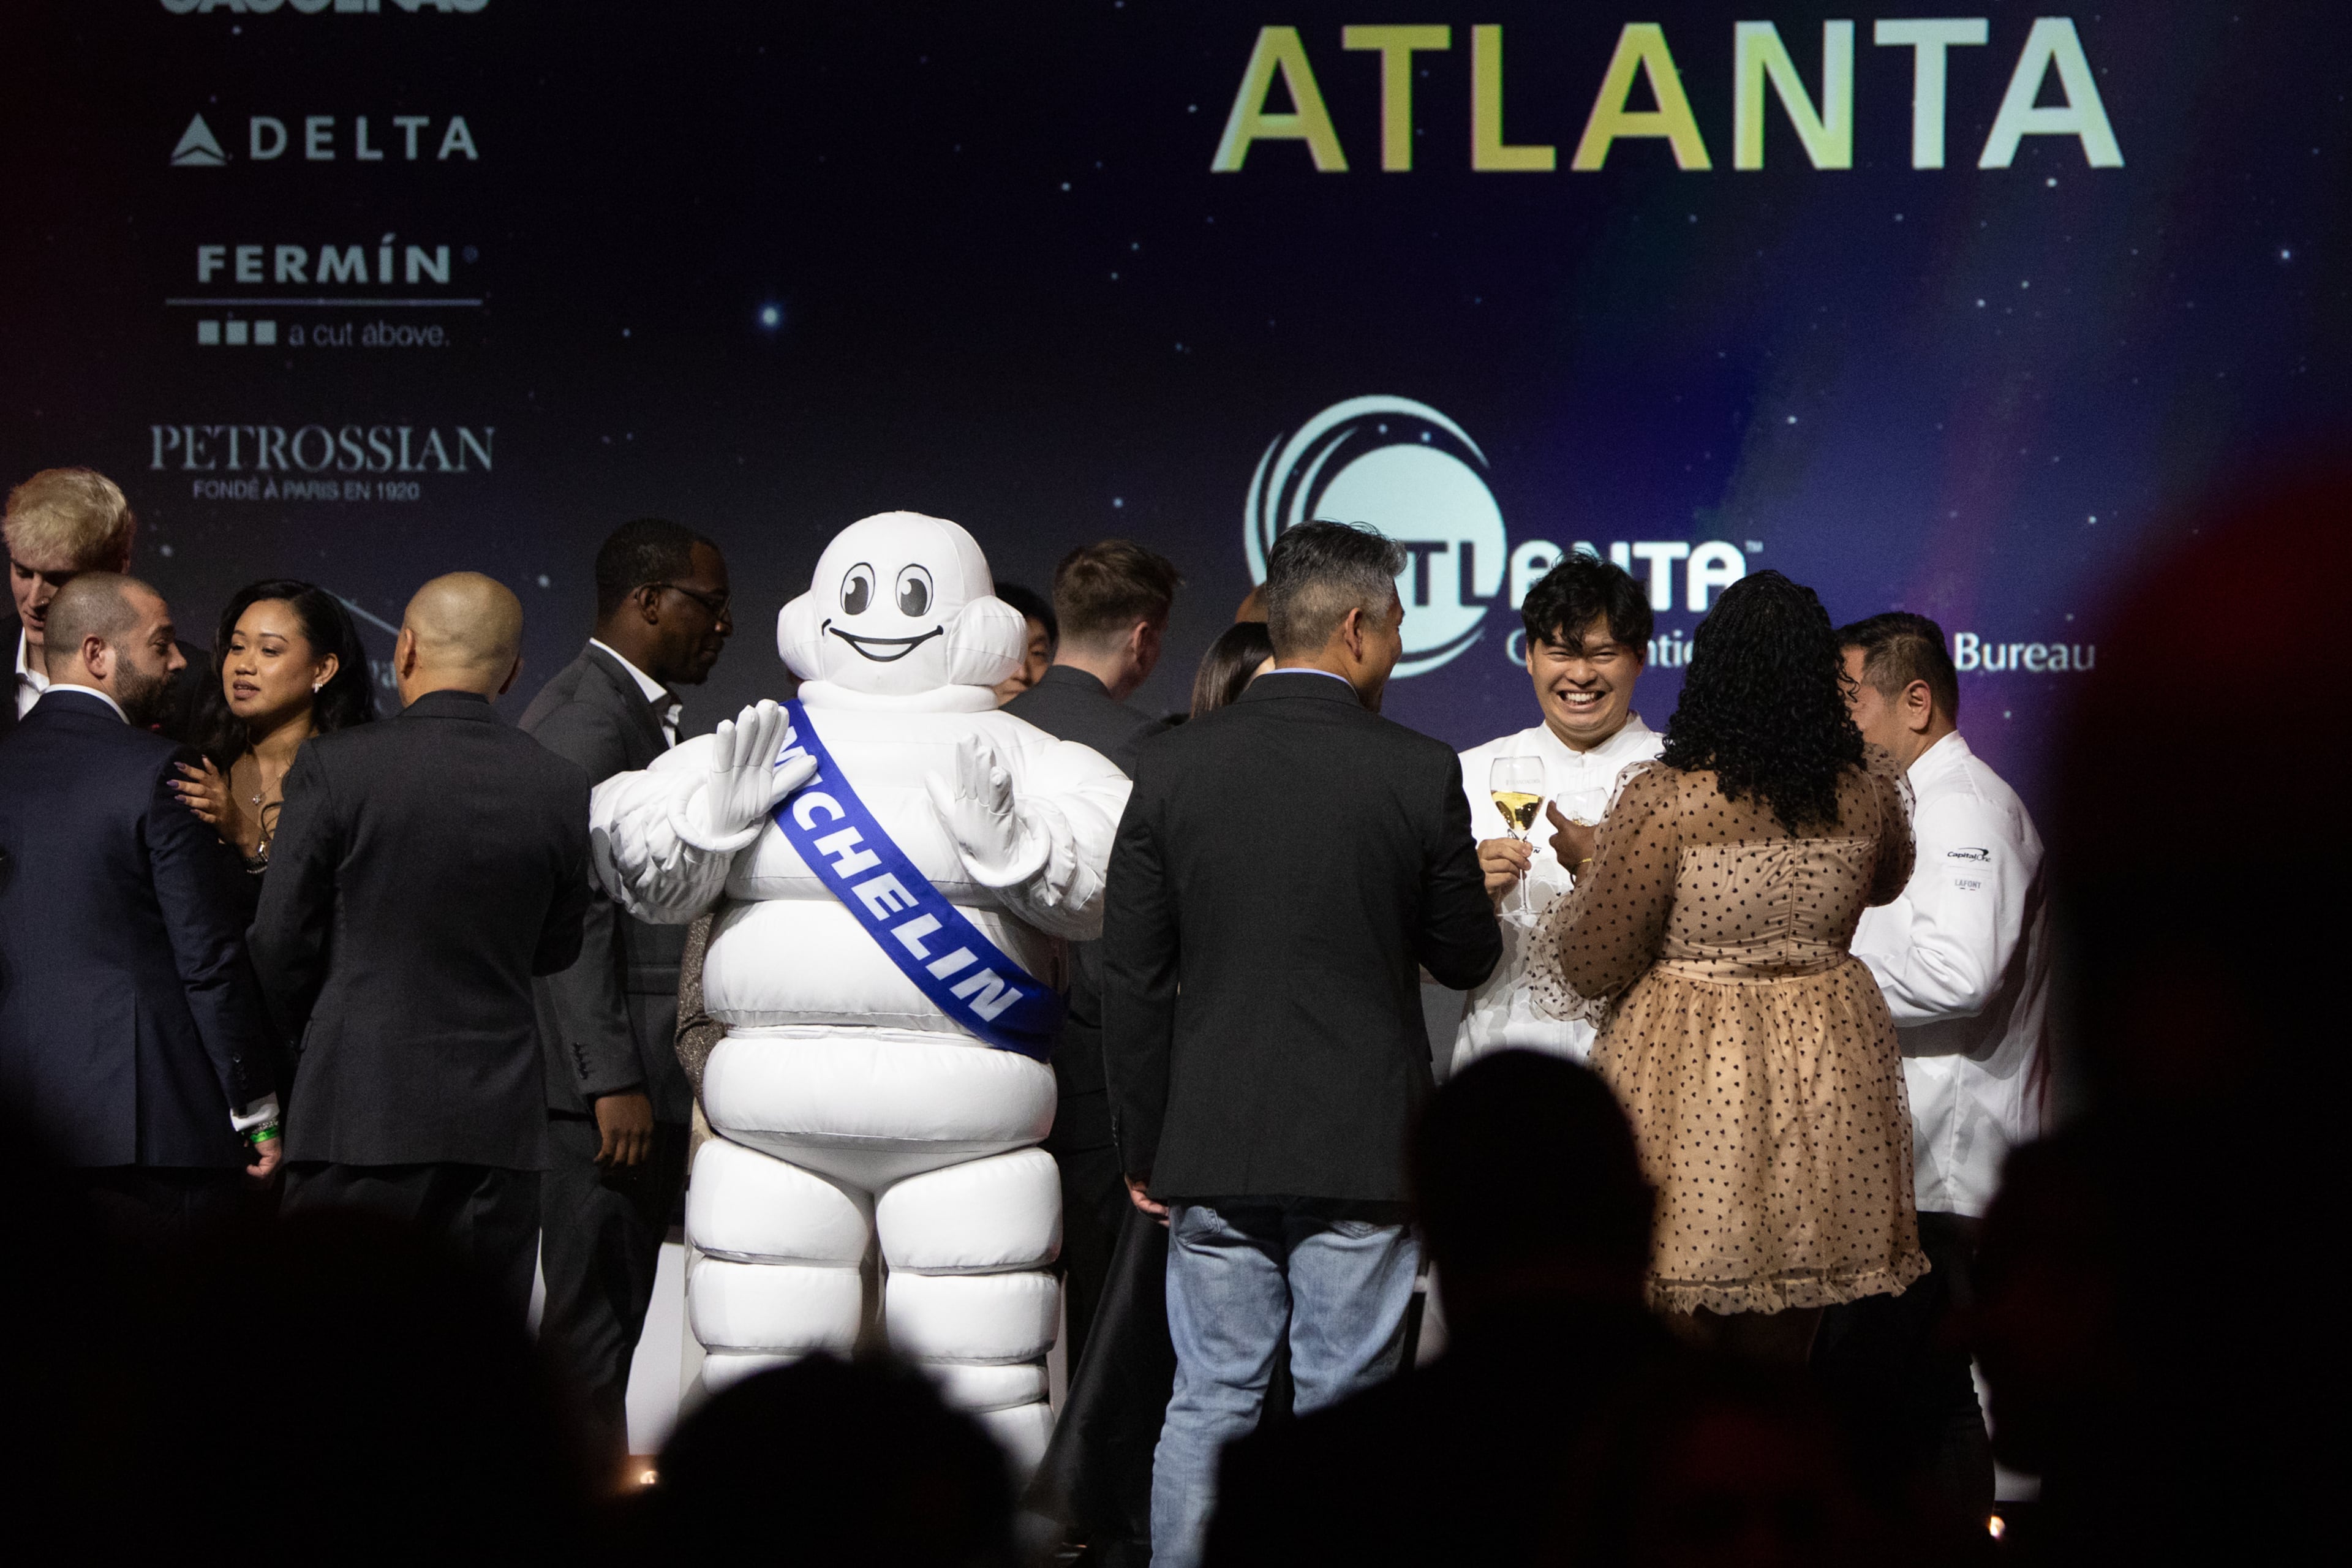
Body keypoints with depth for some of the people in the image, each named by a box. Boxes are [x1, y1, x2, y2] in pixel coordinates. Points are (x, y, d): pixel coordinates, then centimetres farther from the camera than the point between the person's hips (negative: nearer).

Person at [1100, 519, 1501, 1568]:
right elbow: (1465, 958, 3)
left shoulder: (1173, 766, -1)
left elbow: (1131, 978, 1)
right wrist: (1469, 883, 25)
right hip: (1360, 1149, -2)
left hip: (1211, 1144, 2)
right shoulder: (1419, 773, -8)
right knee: (1344, 1410, 3)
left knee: (1208, 1404, 7)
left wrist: (1145, 1149, 8)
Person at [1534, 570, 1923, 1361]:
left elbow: (1592, 966, -10)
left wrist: (1588, 864, 9)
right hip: (1824, 1080, 4)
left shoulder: (1665, 799, -16)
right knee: (1779, 1361, 14)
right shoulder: (1867, 790, -3)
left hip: (1691, 1086, -4)